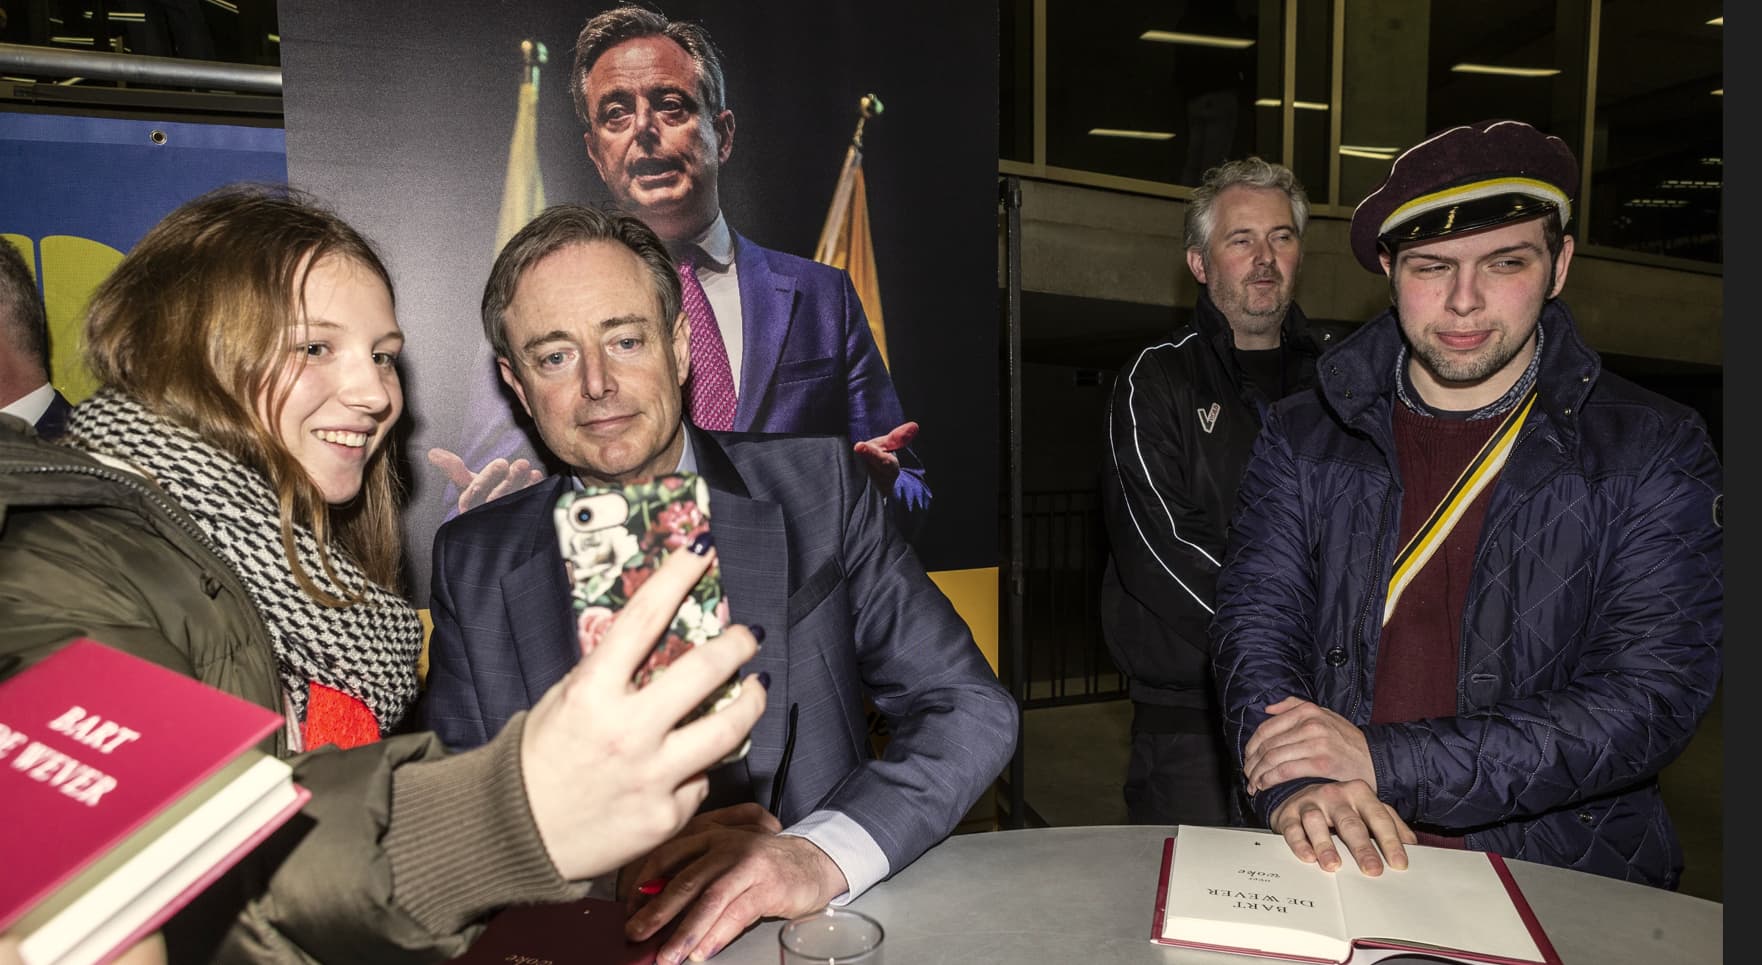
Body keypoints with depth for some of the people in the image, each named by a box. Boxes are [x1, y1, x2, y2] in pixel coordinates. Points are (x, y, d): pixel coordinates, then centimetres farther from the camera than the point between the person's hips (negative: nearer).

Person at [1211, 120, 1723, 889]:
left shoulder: (1654, 451, -1)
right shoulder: (1302, 441, 4)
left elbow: (1653, 696, -9)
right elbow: (1255, 627, -2)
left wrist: (1387, 760, -18)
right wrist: (1294, 789, -22)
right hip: (1339, 867, -1)